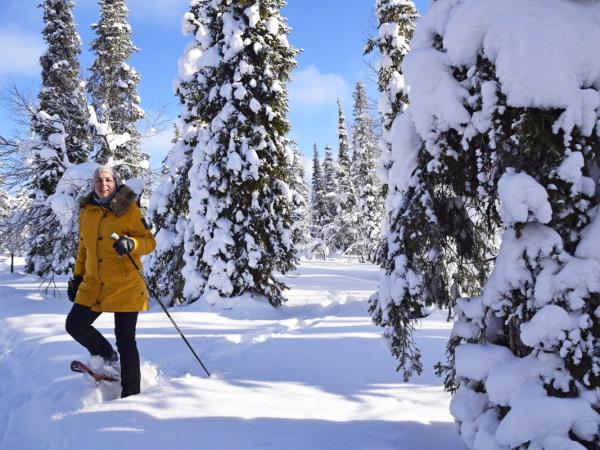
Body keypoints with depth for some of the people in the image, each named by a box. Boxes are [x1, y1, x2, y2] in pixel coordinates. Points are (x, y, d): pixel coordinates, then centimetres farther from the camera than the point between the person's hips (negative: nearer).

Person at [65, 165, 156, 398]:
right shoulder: (86, 211, 11)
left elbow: (149, 242, -9)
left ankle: (130, 393, 10)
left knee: (125, 340, -3)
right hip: (94, 285, 6)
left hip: (125, 286, -5)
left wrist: (130, 244, -29)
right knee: (74, 324, 2)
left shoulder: (129, 209, -5)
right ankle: (107, 356, 27)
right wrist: (77, 276, 20)